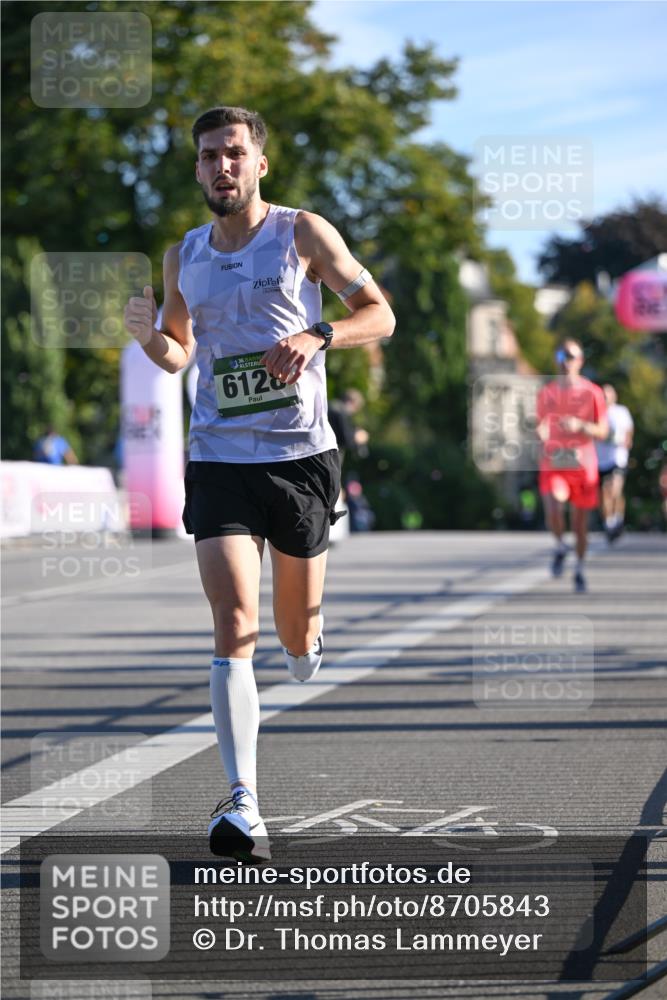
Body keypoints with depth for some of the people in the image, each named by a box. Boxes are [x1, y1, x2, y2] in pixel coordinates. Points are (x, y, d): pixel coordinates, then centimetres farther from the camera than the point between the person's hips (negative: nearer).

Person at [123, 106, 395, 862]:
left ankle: (306, 639, 51)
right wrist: (147, 336, -3)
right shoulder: (184, 257, 9)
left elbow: (379, 314, 2)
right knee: (233, 626, -15)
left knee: (296, 635, 10)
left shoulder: (302, 233, -1)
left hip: (301, 455, -1)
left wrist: (318, 336, -17)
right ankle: (242, 807, -19)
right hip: (217, 459, 1)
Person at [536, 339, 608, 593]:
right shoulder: (545, 393, 7)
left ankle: (580, 569, 27)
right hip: (552, 465, 0)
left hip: (582, 465, 0)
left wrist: (580, 426, -19)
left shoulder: (592, 392, 0)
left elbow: (602, 431, -1)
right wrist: (540, 433, -6)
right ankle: (560, 547, 6)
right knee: (553, 512, -24)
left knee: (580, 521, 8)